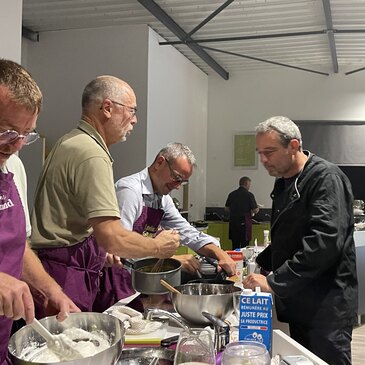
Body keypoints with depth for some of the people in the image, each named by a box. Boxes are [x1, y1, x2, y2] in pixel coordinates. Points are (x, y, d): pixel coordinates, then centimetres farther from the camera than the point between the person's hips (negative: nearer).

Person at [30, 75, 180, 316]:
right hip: (66, 274, -10)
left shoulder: (71, 142, 15)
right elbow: (112, 238, -25)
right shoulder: (92, 154, -19)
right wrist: (157, 247, -8)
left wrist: (101, 249, 20)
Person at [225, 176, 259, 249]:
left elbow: (226, 208, 12)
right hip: (245, 222, -5)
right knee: (244, 244, 0)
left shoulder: (232, 194, 5)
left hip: (233, 221, 5)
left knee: (235, 244, 10)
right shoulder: (249, 195, -9)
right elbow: (255, 210, -9)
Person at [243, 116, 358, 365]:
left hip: (326, 307, -8)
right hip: (297, 302, 9)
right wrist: (258, 265, 9)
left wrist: (274, 281, -26)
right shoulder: (284, 183, 12)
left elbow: (325, 242, -28)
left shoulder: (326, 178, -16)